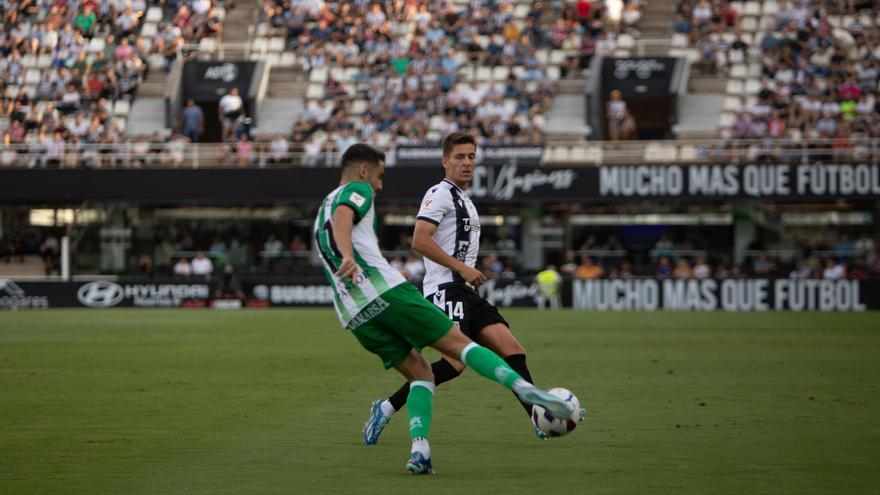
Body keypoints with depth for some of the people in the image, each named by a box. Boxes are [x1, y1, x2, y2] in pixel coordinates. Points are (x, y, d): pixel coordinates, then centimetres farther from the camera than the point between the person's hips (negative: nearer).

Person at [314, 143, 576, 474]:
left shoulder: (321, 214, 32)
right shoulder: (356, 190, 7)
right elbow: (342, 218, -16)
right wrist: (348, 256, -35)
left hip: (354, 316, 7)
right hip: (385, 289, -7)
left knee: (420, 372, 11)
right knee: (458, 342, -6)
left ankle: (419, 450, -11)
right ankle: (525, 389, -23)